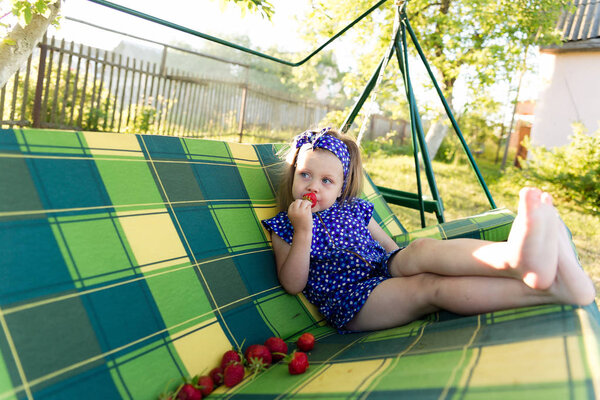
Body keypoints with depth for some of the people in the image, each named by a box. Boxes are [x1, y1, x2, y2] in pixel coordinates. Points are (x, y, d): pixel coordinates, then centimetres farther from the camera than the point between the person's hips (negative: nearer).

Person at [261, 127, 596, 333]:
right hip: (350, 303, -4)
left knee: (421, 250, -29)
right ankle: (553, 288, -46)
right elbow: (293, 284, -5)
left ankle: (517, 256, -55)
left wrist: (407, 260, -2)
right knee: (432, 286, -29)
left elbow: (390, 248, 22)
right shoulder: (285, 226, 6)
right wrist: (303, 230, -15)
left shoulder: (354, 209, 18)